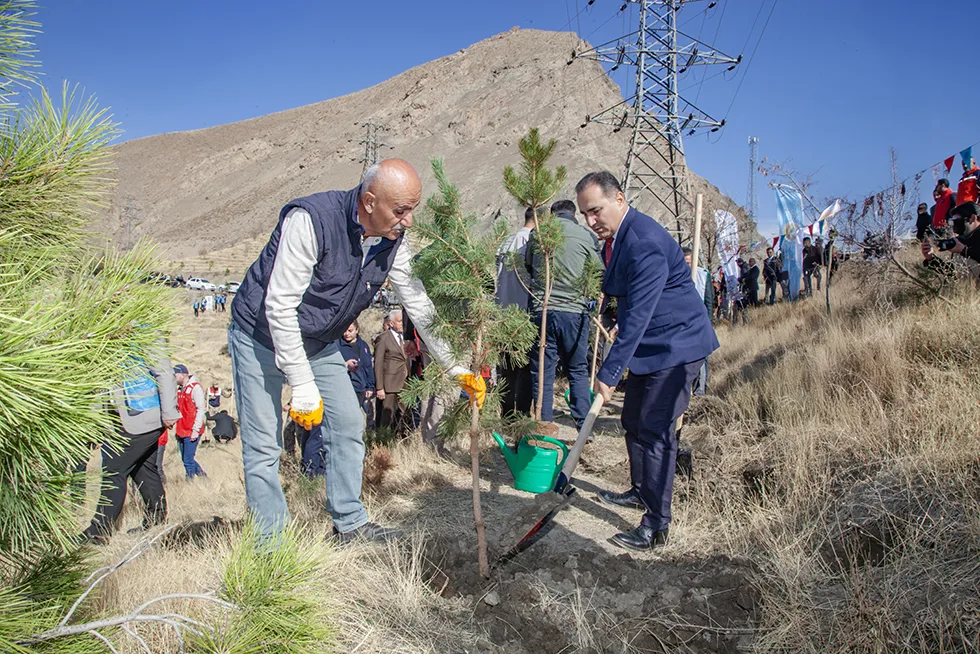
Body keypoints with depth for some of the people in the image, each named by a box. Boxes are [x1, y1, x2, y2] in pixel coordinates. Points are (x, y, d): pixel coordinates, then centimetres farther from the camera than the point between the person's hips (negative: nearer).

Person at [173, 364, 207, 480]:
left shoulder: (195, 388, -10)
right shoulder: (179, 389, 14)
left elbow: (201, 410, -14)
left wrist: (195, 430, -17)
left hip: (192, 432, -8)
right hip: (181, 431, 8)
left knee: (188, 460, -6)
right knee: (185, 459, 14)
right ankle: (201, 475, 28)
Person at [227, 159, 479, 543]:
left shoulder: (392, 241, -11)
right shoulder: (310, 220, -32)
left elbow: (421, 307, -4)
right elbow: (280, 307, -31)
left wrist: (457, 369, -6)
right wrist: (303, 387, -29)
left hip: (320, 343, 7)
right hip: (262, 336, -6)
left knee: (348, 425, 6)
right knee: (263, 446, -4)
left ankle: (350, 522, 21)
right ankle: (273, 543, 11)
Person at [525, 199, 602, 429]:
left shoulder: (537, 233, 5)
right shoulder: (585, 236, -1)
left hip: (541, 309, 1)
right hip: (575, 310, -1)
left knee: (542, 373, 8)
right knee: (578, 371, 12)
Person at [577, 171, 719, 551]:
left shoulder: (645, 243, -26)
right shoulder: (618, 236, 6)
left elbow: (638, 316, -29)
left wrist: (609, 373, -27)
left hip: (676, 346, -10)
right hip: (649, 347, 10)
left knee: (655, 432, -9)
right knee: (633, 421, 19)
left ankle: (657, 527, 1)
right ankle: (641, 492, 38)